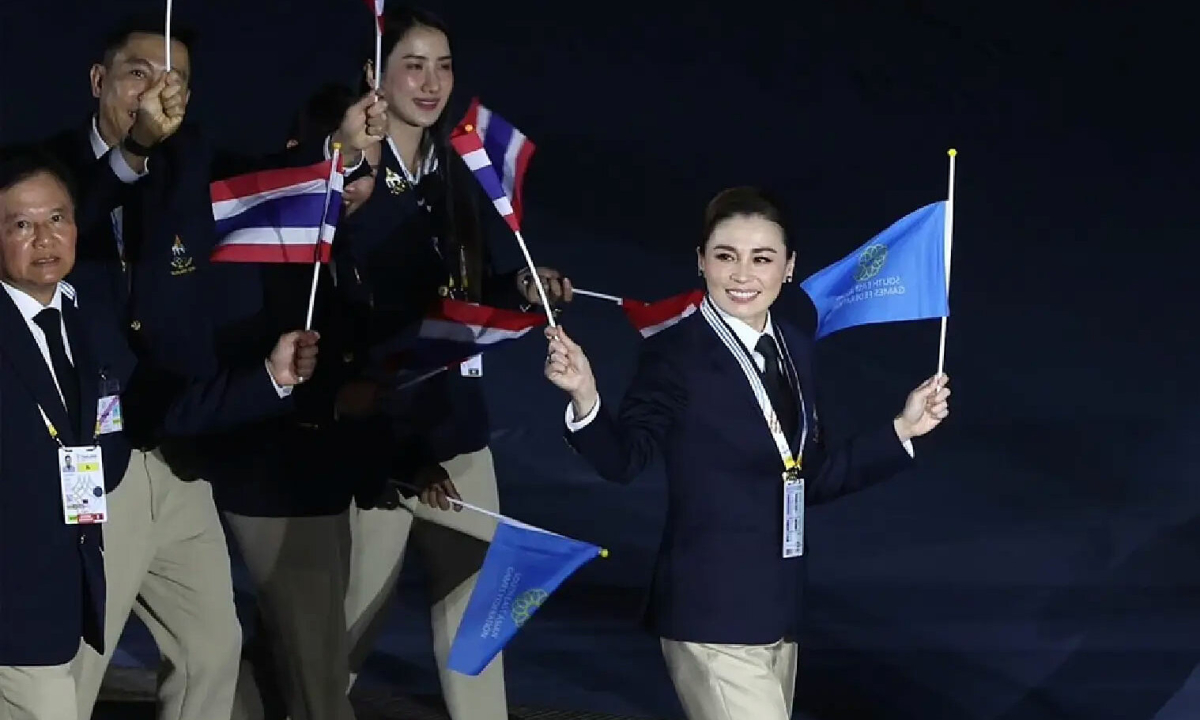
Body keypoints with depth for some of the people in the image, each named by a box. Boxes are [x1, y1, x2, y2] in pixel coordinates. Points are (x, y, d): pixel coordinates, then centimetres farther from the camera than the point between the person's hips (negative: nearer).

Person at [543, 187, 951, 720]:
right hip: (712, 617, -8)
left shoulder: (793, 348, 9)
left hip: (777, 612, 8)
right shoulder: (675, 354, -11)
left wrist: (903, 429, 11)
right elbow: (624, 460, -14)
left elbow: (811, 478, 14)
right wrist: (585, 396, -31)